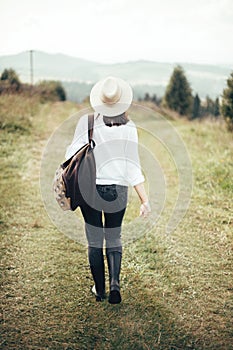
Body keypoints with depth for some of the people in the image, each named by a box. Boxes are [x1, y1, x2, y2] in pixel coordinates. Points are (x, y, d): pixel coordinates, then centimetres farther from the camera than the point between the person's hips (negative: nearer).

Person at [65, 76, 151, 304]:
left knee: (94, 240, 13)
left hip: (88, 188, 0)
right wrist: (144, 199, -6)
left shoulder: (86, 122, -8)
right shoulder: (128, 128, -8)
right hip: (117, 189, 0)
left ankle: (99, 289, 19)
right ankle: (115, 282, -3)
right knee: (114, 238, 16)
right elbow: (132, 167, -9)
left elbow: (73, 153, -3)